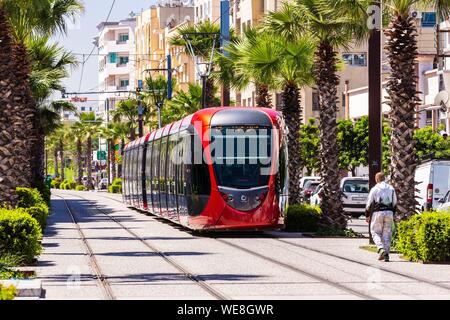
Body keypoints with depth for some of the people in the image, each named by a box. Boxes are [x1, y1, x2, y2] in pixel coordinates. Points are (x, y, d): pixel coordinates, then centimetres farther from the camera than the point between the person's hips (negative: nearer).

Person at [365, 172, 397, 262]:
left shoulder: (374, 189, -1)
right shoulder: (391, 189, 12)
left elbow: (369, 203, 1)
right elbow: (394, 203, 15)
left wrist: (367, 215, 11)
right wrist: (392, 214, 24)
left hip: (378, 212, -3)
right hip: (389, 213, 3)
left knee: (375, 232, 5)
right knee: (387, 233, 6)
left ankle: (381, 249, -19)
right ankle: (386, 254, 1)